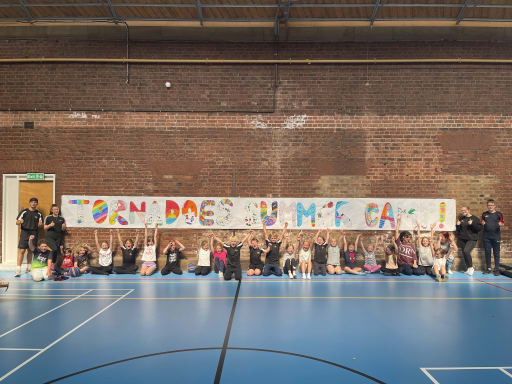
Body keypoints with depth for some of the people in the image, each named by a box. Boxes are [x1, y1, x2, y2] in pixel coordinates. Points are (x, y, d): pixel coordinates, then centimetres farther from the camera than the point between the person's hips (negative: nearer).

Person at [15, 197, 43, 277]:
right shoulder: (24, 212, 1)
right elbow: (17, 222, -1)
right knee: (21, 251, -9)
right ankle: (18, 270, -10)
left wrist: (40, 224, -11)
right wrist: (20, 222, -24)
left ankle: (28, 268, 24)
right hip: (24, 232, -3)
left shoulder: (38, 214, 10)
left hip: (34, 233, 3)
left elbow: (40, 225, 13)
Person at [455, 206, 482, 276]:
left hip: (471, 239, -5)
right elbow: (458, 229, 20)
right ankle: (468, 269, 19)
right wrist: (458, 225, -2)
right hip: (462, 240, 6)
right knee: (464, 254, 6)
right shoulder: (461, 218, 12)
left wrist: (472, 224, -21)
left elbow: (480, 228, -9)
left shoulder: (475, 218, -2)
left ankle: (471, 267, -7)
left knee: (466, 251, -23)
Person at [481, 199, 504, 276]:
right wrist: (482, 223, -5)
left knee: (496, 253, 0)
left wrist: (501, 224, -20)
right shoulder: (484, 214, 8)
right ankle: (488, 268, 16)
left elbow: (502, 223, 2)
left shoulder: (499, 214, 1)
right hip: (486, 236, 3)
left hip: (496, 236, -2)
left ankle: (497, 269, 5)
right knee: (487, 252, 7)